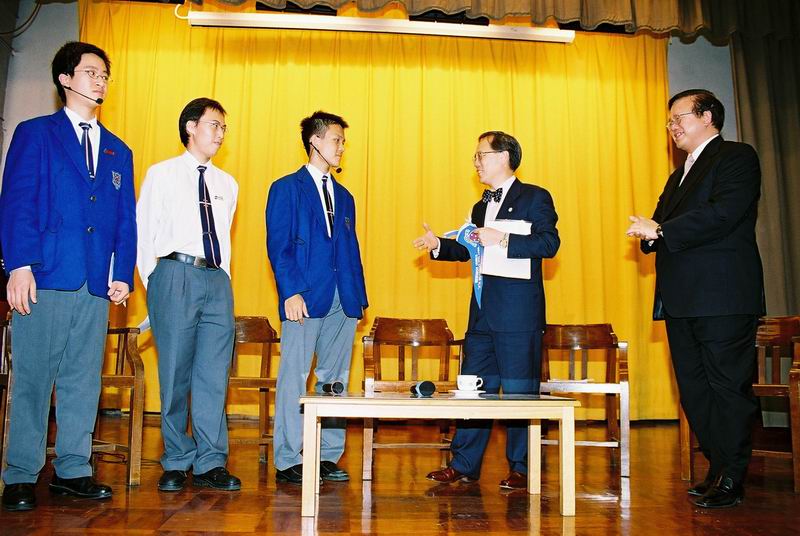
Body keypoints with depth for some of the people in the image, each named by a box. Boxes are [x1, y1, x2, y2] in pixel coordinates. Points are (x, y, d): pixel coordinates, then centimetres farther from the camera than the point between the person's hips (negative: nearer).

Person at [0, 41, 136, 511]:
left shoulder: (119, 152, 19)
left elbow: (127, 221, 15)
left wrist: (123, 275, 3)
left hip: (96, 285, 4)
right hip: (45, 278, -4)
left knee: (84, 381, 7)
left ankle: (73, 470, 17)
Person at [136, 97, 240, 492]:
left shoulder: (227, 184, 18)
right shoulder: (161, 174, 6)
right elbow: (143, 233, 3)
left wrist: (222, 278, 11)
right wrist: (153, 284, -2)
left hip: (217, 281, 4)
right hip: (175, 273, -4)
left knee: (214, 373, 1)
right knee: (175, 372, -1)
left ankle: (210, 463, 6)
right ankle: (176, 463, 10)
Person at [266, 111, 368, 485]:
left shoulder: (343, 196, 21)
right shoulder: (286, 188, 3)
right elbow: (278, 245, -6)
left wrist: (359, 296, 10)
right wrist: (291, 292, -16)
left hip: (343, 300, 6)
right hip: (305, 298, -6)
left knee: (335, 380, 7)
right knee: (294, 378, -2)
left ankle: (328, 457, 15)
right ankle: (288, 461, 5)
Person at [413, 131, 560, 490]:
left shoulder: (534, 198, -3)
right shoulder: (481, 207, 21)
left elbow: (549, 243, -15)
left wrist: (503, 240, -22)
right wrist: (438, 245, 10)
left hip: (518, 315, -8)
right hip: (482, 313, 8)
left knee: (519, 393, 0)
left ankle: (520, 469, 12)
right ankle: (464, 465, 18)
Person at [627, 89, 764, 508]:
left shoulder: (737, 157, -2)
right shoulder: (679, 176, 25)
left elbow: (723, 214, -18)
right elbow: (661, 227, 20)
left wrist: (661, 231, -17)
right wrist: (651, 234, -4)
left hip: (722, 298, -9)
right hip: (682, 299, 9)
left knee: (728, 387, -4)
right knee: (693, 389, 11)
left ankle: (730, 481, 4)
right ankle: (718, 469, 21)